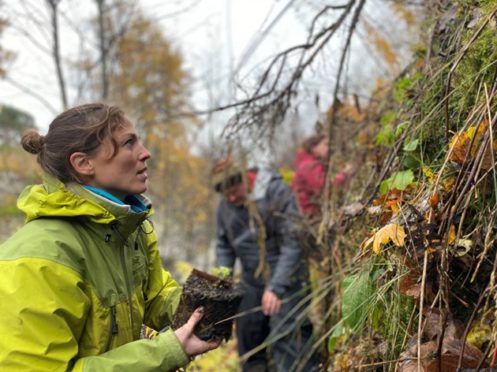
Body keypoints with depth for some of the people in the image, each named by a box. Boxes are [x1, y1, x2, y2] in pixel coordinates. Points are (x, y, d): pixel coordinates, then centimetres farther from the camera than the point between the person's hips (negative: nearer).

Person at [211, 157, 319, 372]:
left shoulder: (277, 193, -16)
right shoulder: (225, 206, 5)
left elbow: (292, 245, -20)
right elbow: (223, 245, 16)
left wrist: (276, 288, -25)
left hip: (286, 282, -7)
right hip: (252, 285, 7)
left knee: (287, 342, -14)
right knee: (248, 341, 13)